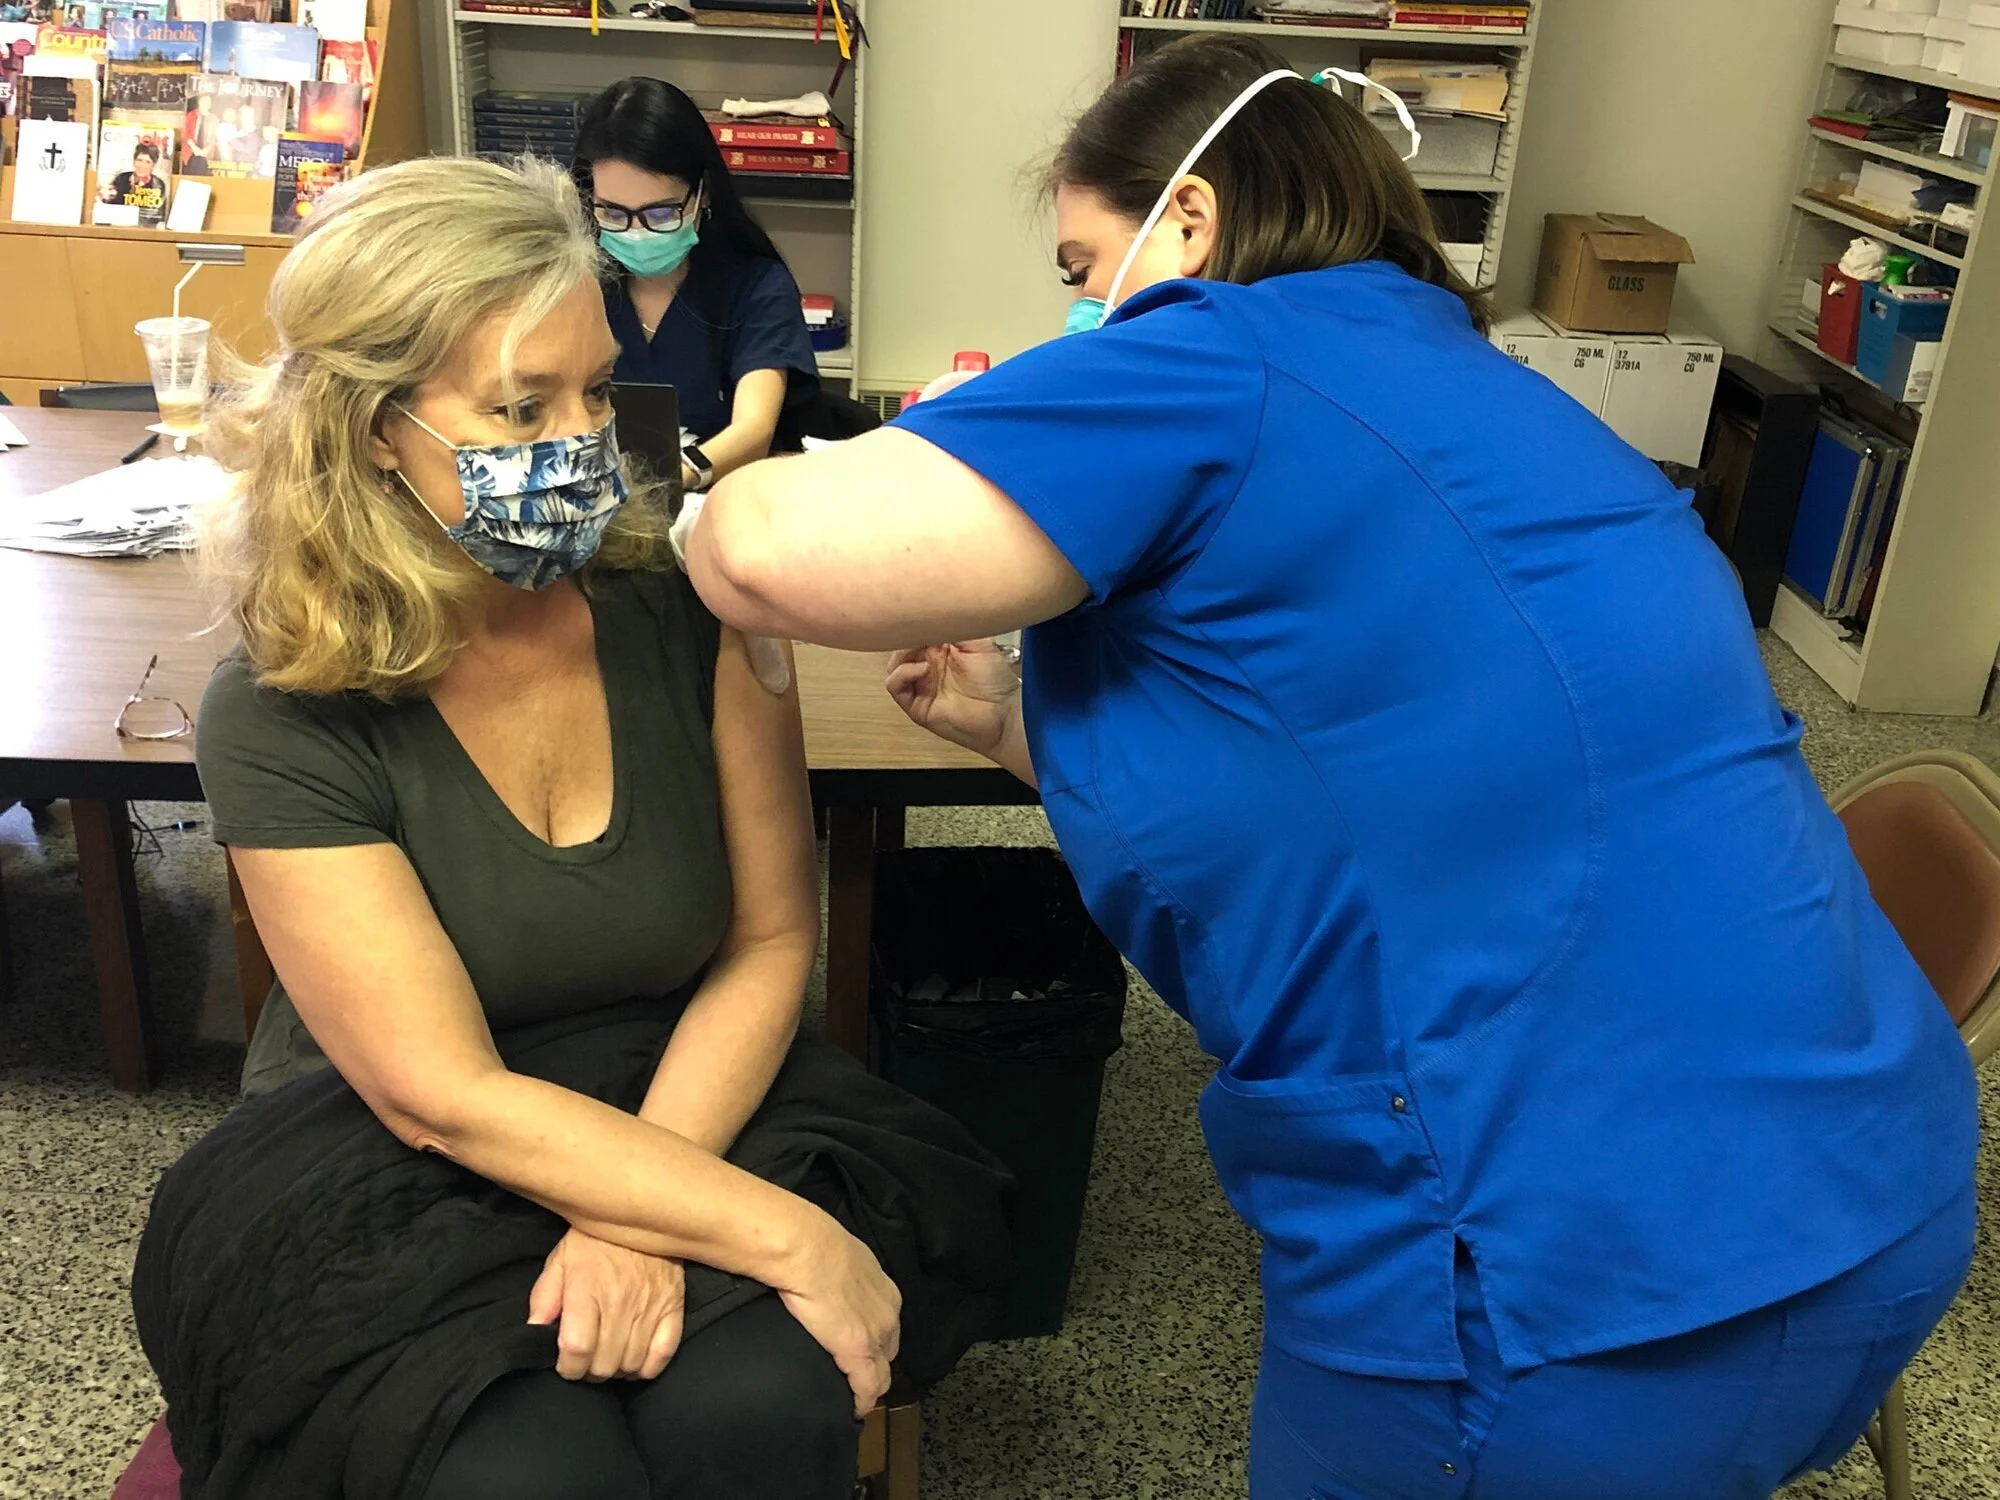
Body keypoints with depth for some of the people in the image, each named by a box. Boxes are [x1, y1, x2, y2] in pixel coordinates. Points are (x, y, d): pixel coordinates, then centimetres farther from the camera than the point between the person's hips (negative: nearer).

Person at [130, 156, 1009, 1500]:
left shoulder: (684, 605, -10)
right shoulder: (285, 717, -16)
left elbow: (772, 939, -5)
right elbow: (443, 1097, -18)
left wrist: (637, 1213, -19)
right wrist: (788, 1237, -25)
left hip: (690, 1110, 2)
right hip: (385, 1179, -1)